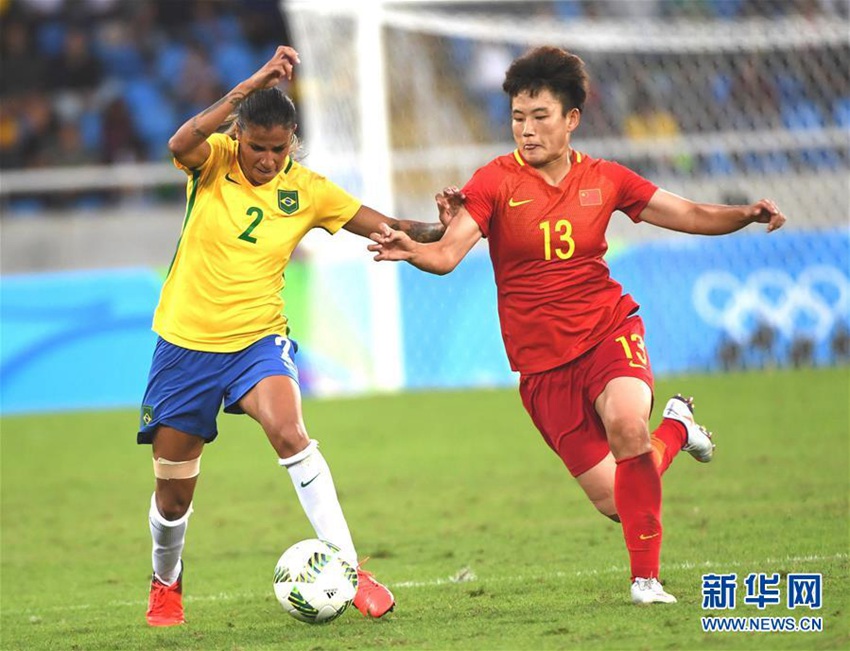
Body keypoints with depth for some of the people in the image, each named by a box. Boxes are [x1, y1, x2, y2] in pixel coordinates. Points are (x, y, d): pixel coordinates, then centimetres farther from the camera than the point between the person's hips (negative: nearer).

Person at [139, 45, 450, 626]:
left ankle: (349, 569, -28)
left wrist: (439, 230, -23)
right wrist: (252, 87, -38)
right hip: (186, 341, 0)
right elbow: (181, 145, -31)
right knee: (172, 497, 8)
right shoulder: (214, 161, -8)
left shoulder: (306, 190, -3)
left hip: (258, 340, 0)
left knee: (288, 431, -31)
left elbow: (384, 226, -3)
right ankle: (166, 583, 39)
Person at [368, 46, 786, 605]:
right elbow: (447, 255, -18)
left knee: (626, 425, -34)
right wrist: (411, 249, -40)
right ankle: (673, 430, 33)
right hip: (542, 364, 0)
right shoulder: (496, 182, -6)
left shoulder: (603, 180, 1)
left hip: (608, 333, 0)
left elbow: (690, 215, 8)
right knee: (615, 503, -3)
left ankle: (645, 577, -17)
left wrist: (745, 215, -11)